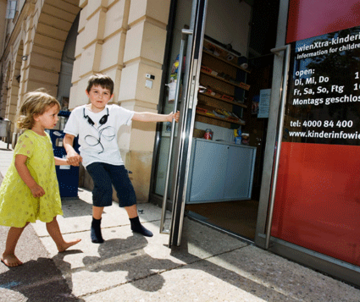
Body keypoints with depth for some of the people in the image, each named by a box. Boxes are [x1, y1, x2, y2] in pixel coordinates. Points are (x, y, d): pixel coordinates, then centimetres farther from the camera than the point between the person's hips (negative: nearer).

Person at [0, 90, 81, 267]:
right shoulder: (27, 138, -22)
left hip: (45, 187, 8)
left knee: (50, 216, 18)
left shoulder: (46, 136, 7)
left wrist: (67, 161, 16)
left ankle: (61, 244, 33)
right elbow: (19, 162, -27)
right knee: (21, 221, 6)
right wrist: (32, 185, -28)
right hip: (25, 189, -8)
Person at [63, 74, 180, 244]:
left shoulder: (115, 111, -4)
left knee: (126, 189, 0)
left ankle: (135, 224, 22)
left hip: (113, 158, 3)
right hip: (92, 158, -2)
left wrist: (167, 117, -17)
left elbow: (141, 116, -10)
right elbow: (68, 137, -1)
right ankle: (95, 225, -1)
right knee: (104, 186, -25)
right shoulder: (78, 113, -5)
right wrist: (70, 151, -23)